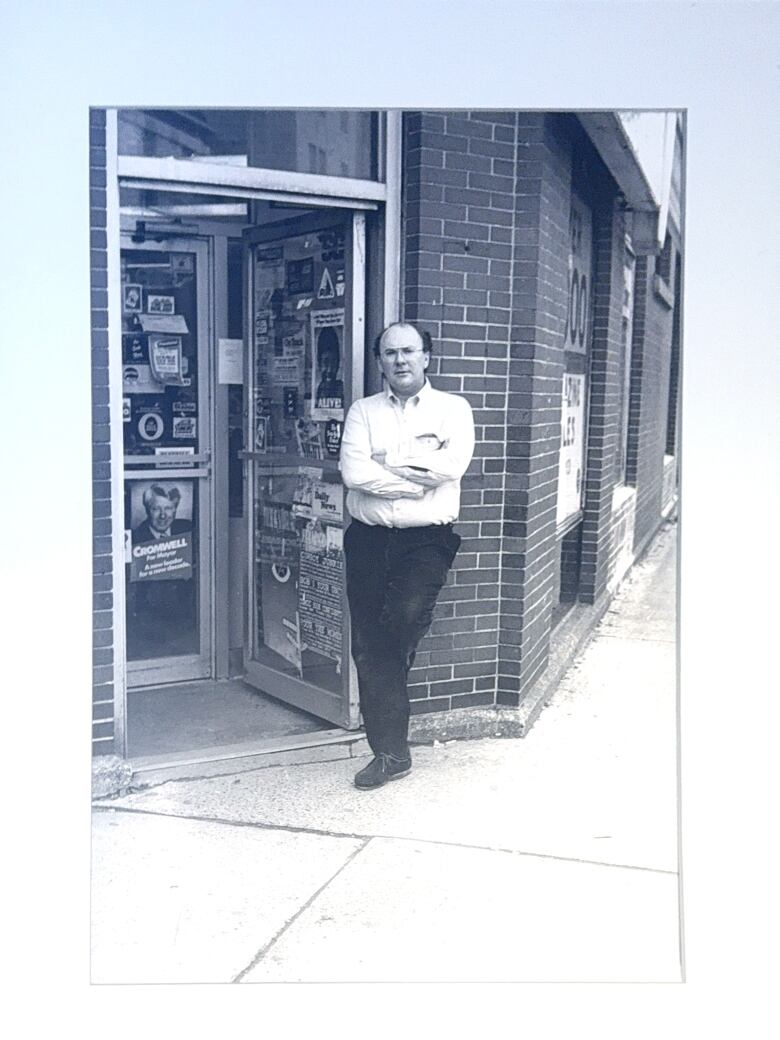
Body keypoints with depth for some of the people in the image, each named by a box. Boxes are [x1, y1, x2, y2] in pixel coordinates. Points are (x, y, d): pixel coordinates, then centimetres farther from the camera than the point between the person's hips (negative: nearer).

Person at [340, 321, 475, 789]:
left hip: (427, 539, -2)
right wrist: (419, 476, -10)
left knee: (407, 615, -22)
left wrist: (387, 461, -7)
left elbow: (453, 464, -13)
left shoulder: (452, 408, 6)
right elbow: (353, 472, -6)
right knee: (369, 644, 2)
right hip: (369, 539, 3)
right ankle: (391, 752, 14)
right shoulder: (364, 412, 11)